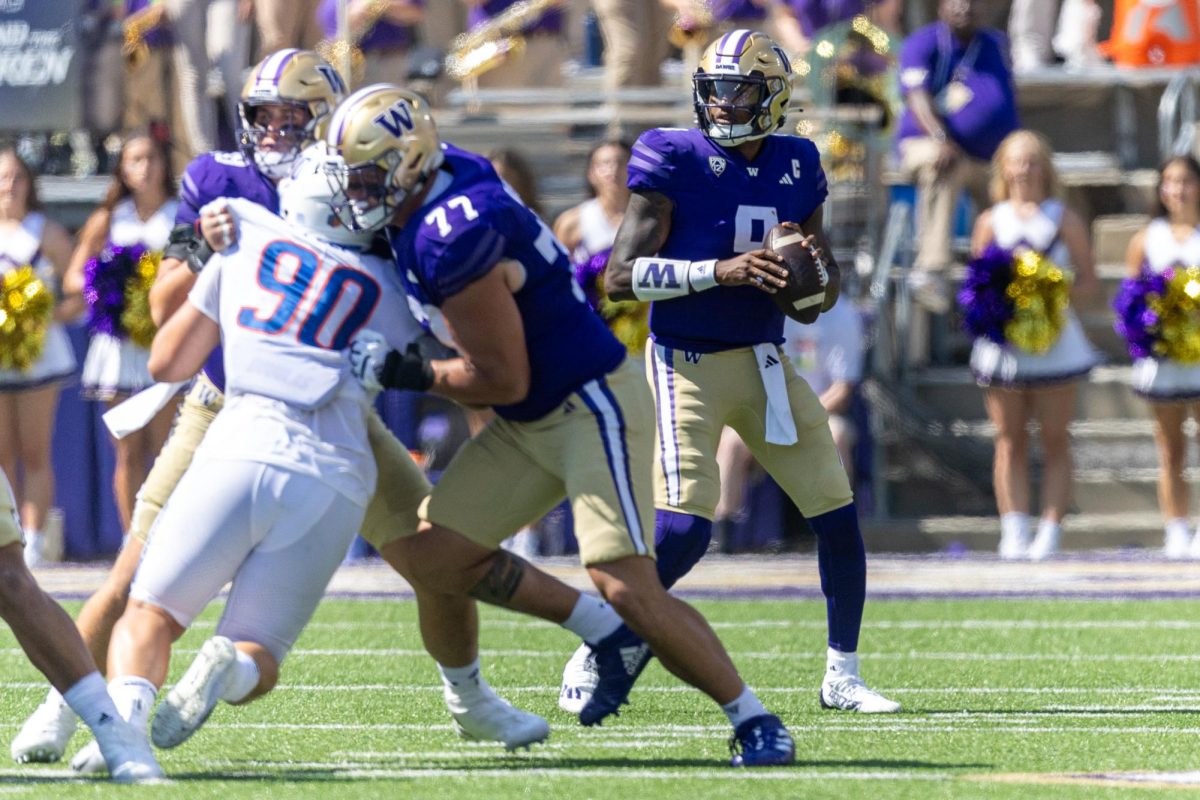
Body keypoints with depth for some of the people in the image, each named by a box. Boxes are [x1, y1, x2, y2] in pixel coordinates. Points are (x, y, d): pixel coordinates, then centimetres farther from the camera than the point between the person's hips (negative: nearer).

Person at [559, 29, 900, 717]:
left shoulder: (796, 169, 6)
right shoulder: (676, 161, -10)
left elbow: (827, 286, 17)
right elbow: (621, 277, -15)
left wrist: (815, 275, -8)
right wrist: (720, 271, -25)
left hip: (764, 361, 6)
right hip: (688, 367, -6)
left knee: (837, 510, 3)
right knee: (683, 531, -16)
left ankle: (842, 674, 17)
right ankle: (590, 657, 2)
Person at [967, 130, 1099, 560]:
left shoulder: (1064, 221, 4)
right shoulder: (991, 222, 7)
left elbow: (1088, 280, 4)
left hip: (1055, 339, -1)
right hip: (1003, 341, 1)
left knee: (1054, 440, 0)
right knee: (1010, 441, 0)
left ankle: (1050, 531, 0)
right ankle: (1014, 531, -1)